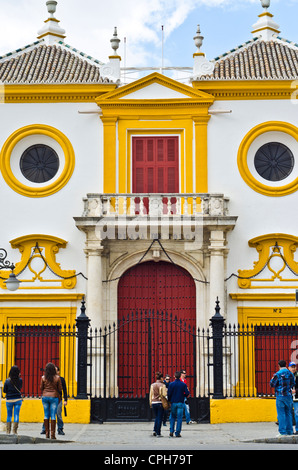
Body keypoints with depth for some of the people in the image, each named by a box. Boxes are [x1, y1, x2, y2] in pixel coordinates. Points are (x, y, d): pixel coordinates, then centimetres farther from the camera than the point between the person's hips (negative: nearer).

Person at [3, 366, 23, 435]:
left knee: (9, 415, 12)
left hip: (9, 400, 0)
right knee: (16, 415, 3)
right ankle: (15, 431, 0)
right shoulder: (20, 380, -7)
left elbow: (4, 391, -3)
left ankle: (8, 431, 13)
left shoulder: (7, 381, -11)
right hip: (18, 399, 0)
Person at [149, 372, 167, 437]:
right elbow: (164, 394, -9)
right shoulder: (162, 385, -8)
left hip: (154, 403, 4)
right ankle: (158, 433, 2)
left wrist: (150, 403, 14)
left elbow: (150, 395, 7)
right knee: (160, 418, 3)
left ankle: (155, 430, 7)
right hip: (160, 403, -4)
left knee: (156, 417, 20)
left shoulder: (152, 385, 4)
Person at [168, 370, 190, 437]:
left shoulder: (171, 384, -4)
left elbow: (169, 394, -4)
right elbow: (187, 393, -5)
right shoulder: (183, 384, -3)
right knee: (179, 418, 3)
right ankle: (177, 433, 1)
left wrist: (169, 401, 11)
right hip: (180, 403, -1)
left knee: (172, 417, 14)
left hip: (173, 402, 1)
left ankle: (171, 431, 5)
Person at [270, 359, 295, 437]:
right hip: (289, 395, 5)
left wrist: (272, 379, 11)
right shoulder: (290, 374, 6)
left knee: (281, 414, -3)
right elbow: (292, 384, 15)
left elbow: (272, 384, -8)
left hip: (280, 395, -5)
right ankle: (289, 431, 13)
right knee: (288, 413, 12)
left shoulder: (278, 374, -11)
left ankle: (283, 432, -5)